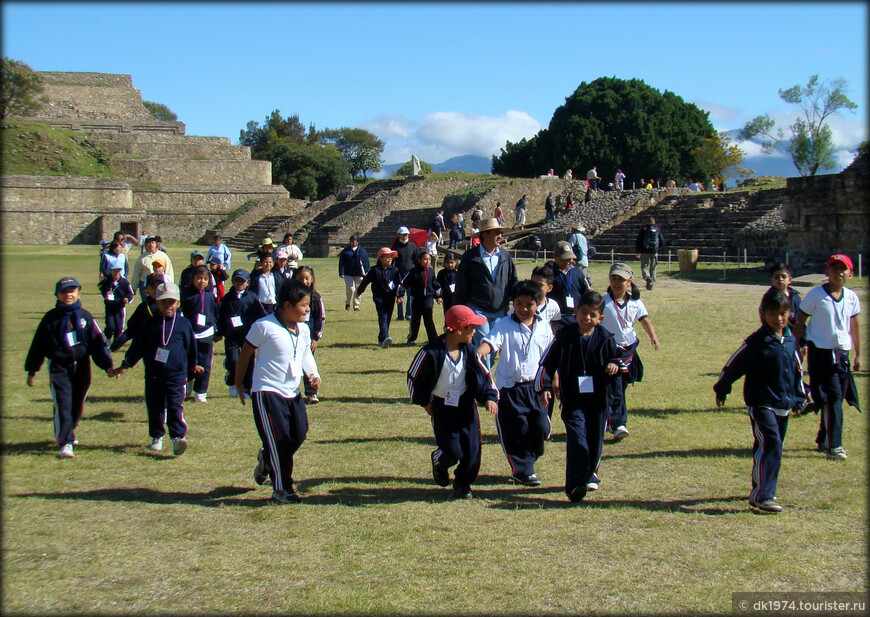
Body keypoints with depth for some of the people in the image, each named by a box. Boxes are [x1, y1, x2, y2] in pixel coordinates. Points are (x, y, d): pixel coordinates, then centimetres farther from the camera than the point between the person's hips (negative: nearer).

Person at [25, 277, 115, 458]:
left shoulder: (85, 317, 4)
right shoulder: (51, 318, 1)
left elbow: (98, 343, 5)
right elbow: (38, 345, 6)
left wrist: (107, 366, -4)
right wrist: (31, 370, 7)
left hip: (82, 368, 3)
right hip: (59, 368, -3)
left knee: (77, 405, 11)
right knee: (63, 404, -12)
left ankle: (67, 433, 35)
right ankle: (65, 443, -10)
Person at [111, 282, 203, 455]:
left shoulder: (183, 324, 2)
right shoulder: (151, 324, 4)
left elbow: (191, 347, 15)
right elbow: (137, 346, 8)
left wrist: (193, 366, 19)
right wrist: (125, 365, 6)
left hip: (176, 376, -2)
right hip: (153, 376, 2)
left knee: (175, 407, -13)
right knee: (154, 407, 10)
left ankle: (178, 437, -17)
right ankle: (157, 437, 25)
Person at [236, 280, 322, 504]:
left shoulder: (303, 330, 6)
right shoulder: (264, 327, -15)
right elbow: (245, 355, -5)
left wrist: (313, 374, 2)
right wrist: (239, 385, 3)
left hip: (293, 393, 7)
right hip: (267, 392, -7)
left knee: (299, 435, 7)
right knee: (279, 440, -5)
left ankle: (266, 460, 36)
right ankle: (282, 490, 8)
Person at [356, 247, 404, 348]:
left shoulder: (394, 270, 6)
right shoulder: (375, 270, -4)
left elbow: (399, 283, 8)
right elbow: (365, 281, 7)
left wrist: (399, 295, -1)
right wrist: (358, 292, 15)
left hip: (390, 298, 4)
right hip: (379, 298, -4)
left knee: (387, 318, 8)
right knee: (383, 317, -17)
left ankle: (381, 340, 19)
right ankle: (385, 338, -30)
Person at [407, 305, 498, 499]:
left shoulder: (468, 351, -2)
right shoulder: (432, 352, -17)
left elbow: (483, 375, 4)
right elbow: (414, 377, -5)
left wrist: (489, 397, -10)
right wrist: (424, 402, -1)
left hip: (466, 405, 4)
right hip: (442, 408, -4)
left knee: (472, 450, 0)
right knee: (452, 452, -5)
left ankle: (463, 484, 23)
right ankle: (439, 462, 31)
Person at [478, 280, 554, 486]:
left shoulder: (544, 327, 6)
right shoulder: (505, 325, -7)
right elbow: (491, 341, -23)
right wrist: (479, 352, -44)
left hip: (535, 386, 4)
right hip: (509, 386, -4)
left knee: (541, 428, 3)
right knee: (515, 431, -1)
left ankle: (526, 462, 27)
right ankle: (523, 470, 15)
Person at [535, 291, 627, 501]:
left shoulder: (605, 339, 3)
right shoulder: (564, 336, 0)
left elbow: (618, 357, 12)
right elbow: (547, 363, 2)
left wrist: (615, 364, -12)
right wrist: (544, 387, -8)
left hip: (599, 397, 3)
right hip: (573, 398, -3)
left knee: (595, 439, 11)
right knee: (577, 438, -15)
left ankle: (589, 474, 34)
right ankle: (575, 484, -19)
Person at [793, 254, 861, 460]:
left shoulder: (852, 297, 7)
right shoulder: (816, 295, -7)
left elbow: (855, 325, 17)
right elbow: (800, 322, -2)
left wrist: (858, 354, 17)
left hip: (843, 352, 5)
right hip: (821, 352, -5)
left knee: (835, 400, 11)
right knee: (833, 398, -10)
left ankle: (823, 440, 26)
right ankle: (834, 445, -6)